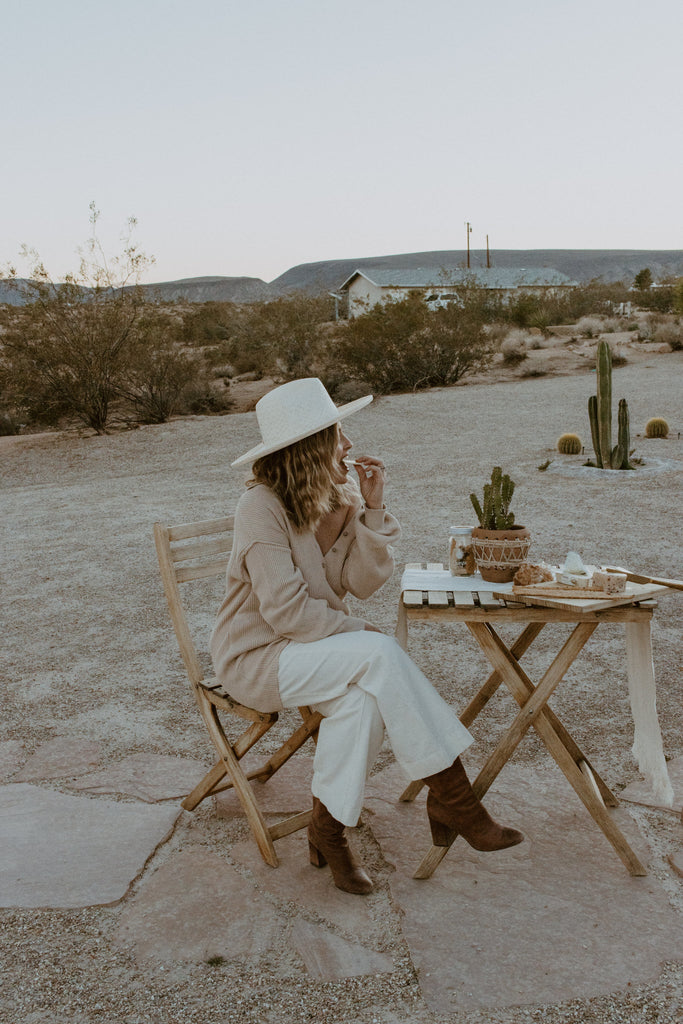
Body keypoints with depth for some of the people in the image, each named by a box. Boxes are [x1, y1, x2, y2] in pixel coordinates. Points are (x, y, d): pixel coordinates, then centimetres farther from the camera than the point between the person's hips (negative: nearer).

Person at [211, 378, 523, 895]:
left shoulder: (342, 496, 1)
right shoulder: (262, 507, -20)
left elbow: (364, 582, -7)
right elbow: (288, 613, -23)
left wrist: (372, 509, -16)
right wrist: (362, 632, -16)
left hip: (319, 646, 6)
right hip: (254, 657, -6)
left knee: (365, 695, -27)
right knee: (378, 654, -28)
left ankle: (329, 829, -11)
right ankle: (452, 798, -19)